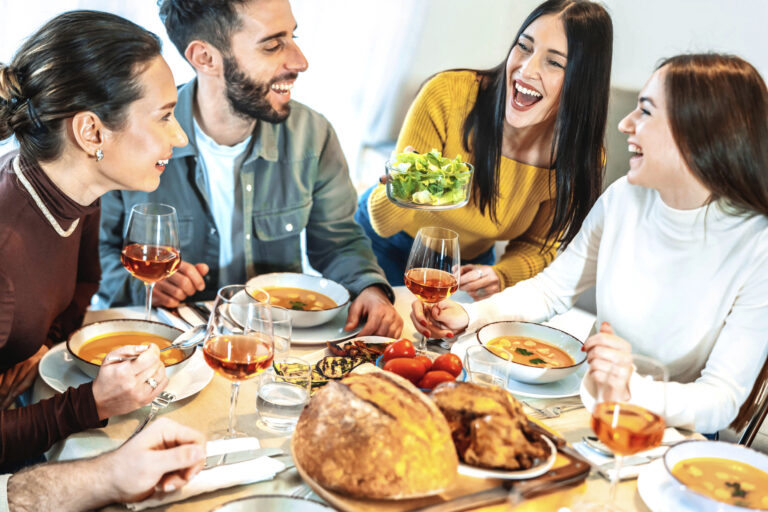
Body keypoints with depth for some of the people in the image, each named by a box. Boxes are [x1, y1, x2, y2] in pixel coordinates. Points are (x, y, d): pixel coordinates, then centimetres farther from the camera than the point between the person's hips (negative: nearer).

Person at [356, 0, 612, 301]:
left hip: (471, 263, 3)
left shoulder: (582, 158, -19)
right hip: (384, 247, -2)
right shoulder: (448, 95, -27)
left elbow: (537, 247, -3)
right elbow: (384, 224, -23)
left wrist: (501, 276, -24)